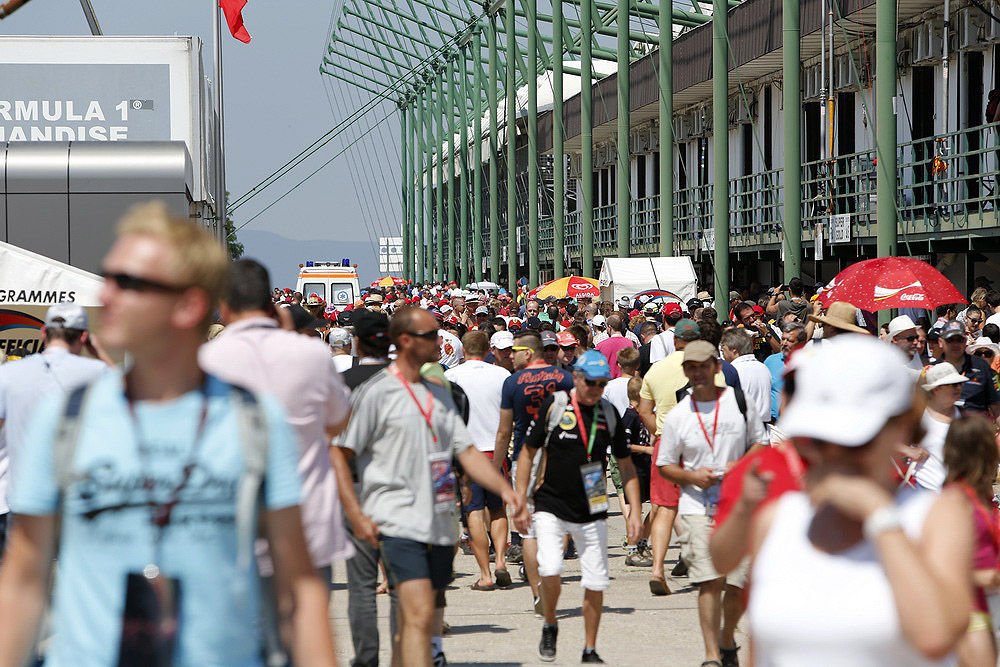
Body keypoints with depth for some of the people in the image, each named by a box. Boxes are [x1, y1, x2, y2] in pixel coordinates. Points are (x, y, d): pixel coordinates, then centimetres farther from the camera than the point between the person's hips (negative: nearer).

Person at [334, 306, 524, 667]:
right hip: (399, 523, -7)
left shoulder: (438, 395, 17)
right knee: (419, 615, -18)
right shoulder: (375, 392, -5)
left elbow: (467, 451, 16)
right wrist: (355, 514, -14)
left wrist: (504, 488, 0)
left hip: (439, 525, 7)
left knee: (412, 622, 12)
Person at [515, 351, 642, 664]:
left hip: (592, 513, 3)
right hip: (551, 506, -3)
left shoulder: (609, 414, 3)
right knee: (550, 570, -21)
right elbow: (528, 452, 2)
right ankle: (549, 627, 7)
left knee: (596, 582, 2)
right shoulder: (553, 406, -5)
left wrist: (635, 511, 5)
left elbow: (626, 465, 12)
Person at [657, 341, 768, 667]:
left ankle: (727, 641, 29)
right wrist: (692, 476, -10)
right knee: (710, 581, -14)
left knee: (739, 584, 2)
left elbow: (761, 443, 12)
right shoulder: (677, 416, 4)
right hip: (698, 505, -1)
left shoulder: (739, 402, 4)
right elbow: (665, 465, 9)